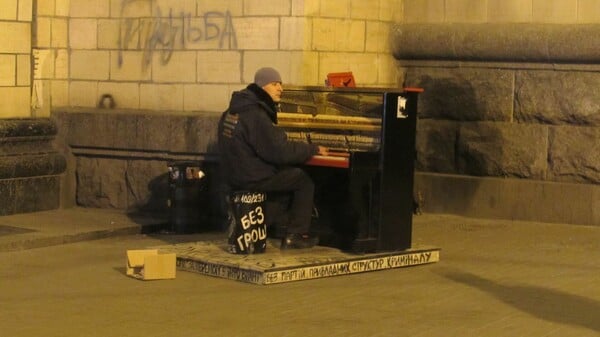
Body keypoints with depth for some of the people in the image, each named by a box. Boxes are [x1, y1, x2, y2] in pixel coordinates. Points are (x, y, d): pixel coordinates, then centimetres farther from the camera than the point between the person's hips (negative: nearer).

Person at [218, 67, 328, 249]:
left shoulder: (234, 111, 9)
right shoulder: (256, 116, -22)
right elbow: (281, 151, -24)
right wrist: (313, 149, -12)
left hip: (235, 173, 10)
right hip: (253, 178, -10)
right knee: (305, 181, 2)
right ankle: (294, 235, 4)